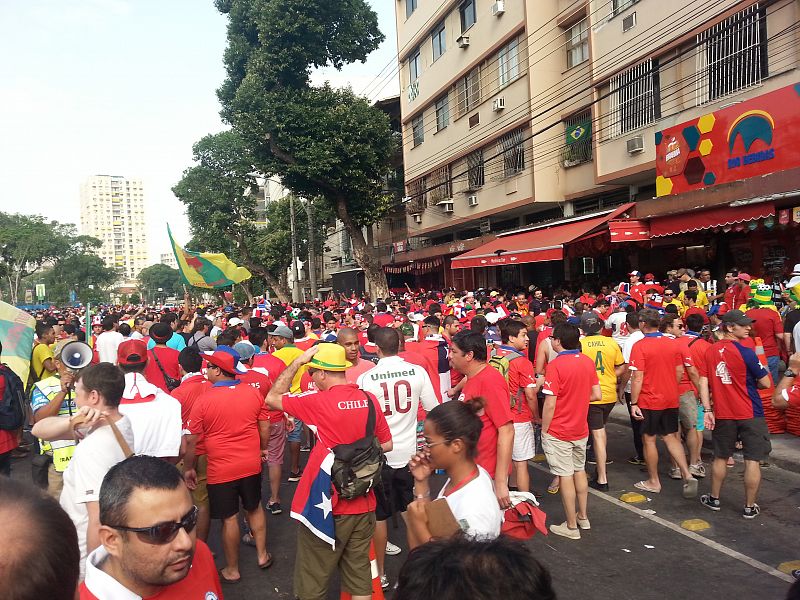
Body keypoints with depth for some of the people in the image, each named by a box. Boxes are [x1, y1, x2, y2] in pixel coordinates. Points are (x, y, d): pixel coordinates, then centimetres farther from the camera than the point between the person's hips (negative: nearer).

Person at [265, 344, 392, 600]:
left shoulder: (319, 401, -18)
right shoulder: (369, 399, -3)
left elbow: (272, 399, -6)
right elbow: (386, 445, 7)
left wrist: (297, 361, -6)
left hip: (327, 506, -5)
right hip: (363, 504, 5)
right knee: (359, 576, 18)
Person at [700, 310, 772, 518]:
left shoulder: (710, 351, 0)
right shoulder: (745, 352, -15)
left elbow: (703, 383, -1)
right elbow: (765, 383, -9)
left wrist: (707, 410, 2)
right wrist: (750, 384, 12)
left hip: (722, 415, 5)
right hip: (750, 415, -4)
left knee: (721, 458, 17)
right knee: (752, 461, 6)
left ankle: (714, 499, 28)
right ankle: (750, 507, 13)